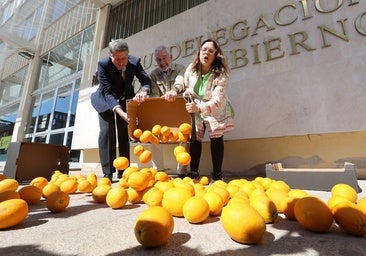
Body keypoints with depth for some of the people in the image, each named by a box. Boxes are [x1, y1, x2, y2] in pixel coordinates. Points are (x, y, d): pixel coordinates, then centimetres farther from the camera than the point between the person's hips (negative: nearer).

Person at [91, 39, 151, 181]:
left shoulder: (135, 62, -20)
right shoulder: (103, 64, -26)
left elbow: (146, 80, -20)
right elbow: (107, 92, -32)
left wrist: (143, 91, -46)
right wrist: (120, 112, -47)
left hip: (126, 100, 3)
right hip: (106, 101, -2)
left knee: (125, 133, 2)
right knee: (107, 131, -14)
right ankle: (107, 173, -8)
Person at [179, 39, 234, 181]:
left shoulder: (220, 73, -23)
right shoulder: (192, 68, -11)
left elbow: (217, 99, -33)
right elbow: (185, 85, 7)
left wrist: (200, 108, -48)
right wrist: (186, 92, -15)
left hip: (216, 110, -2)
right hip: (196, 109, 3)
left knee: (216, 139, -4)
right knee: (195, 139, -5)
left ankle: (217, 175, 10)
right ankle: (193, 173, 7)